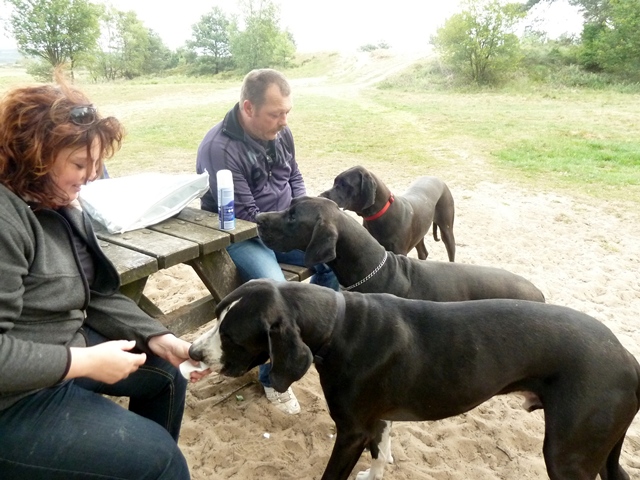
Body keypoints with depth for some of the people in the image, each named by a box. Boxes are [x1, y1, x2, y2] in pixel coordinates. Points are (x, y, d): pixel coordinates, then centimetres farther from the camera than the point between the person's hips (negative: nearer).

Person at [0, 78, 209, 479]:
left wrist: (164, 341, -4)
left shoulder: (60, 204, 4)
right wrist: (86, 362, -23)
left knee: (165, 373, 16)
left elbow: (99, 297, 5)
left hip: (63, 346, 9)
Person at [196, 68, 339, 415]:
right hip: (240, 237, -7)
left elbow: (295, 179, 13)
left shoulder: (279, 132, -1)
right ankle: (274, 377, -3)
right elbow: (245, 217, -23)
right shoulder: (219, 149, -23)